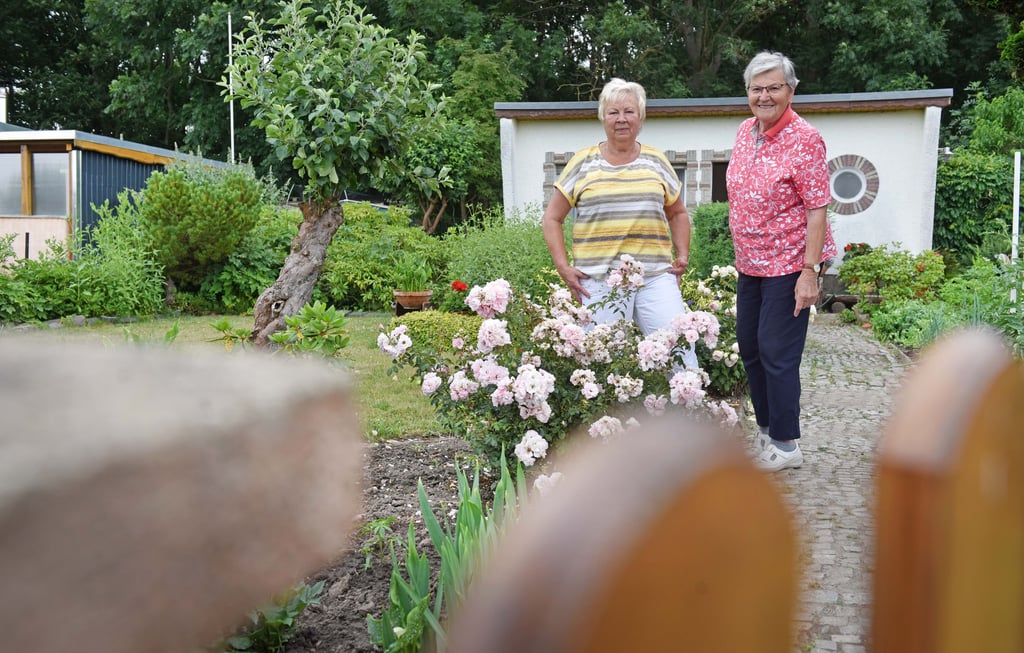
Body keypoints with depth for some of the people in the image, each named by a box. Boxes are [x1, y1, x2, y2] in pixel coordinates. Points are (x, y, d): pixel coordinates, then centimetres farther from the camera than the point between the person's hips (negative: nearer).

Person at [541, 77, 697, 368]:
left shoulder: (656, 161, 12)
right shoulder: (583, 163, 6)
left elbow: (677, 213, 24)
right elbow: (552, 218, 8)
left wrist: (682, 256, 11)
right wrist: (563, 267, -2)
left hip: (656, 276, 2)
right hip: (598, 281, -1)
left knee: (680, 349, -7)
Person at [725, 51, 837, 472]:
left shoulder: (804, 140, -15)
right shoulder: (745, 131, 7)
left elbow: (818, 210, -18)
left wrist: (809, 271, -23)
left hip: (788, 264, -8)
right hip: (751, 263, 8)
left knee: (777, 353, -4)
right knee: (749, 347, 14)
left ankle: (786, 445, 9)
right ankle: (766, 429, 30)